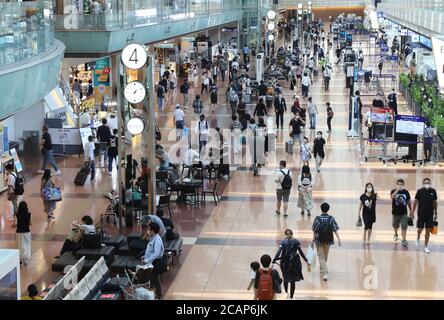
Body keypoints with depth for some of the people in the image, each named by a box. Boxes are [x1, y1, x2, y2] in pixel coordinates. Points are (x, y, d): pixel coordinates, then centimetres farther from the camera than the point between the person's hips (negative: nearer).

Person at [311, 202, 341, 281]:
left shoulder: (317, 219, -15)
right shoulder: (331, 218, -10)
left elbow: (315, 231, -8)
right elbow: (335, 230, -13)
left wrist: (314, 239, 5)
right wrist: (338, 239, -11)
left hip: (319, 240, -3)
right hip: (328, 240, 3)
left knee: (321, 256, 3)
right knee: (325, 255, 25)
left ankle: (325, 273, -10)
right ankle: (322, 267, 48)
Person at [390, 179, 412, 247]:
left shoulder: (406, 192, 1)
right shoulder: (393, 191, -7)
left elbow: (408, 202, 10)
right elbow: (392, 197, -31)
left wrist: (411, 211, 12)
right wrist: (397, 190, -38)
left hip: (404, 213, 0)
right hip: (395, 213, 0)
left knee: (404, 226, -11)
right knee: (395, 226, 19)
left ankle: (404, 240, -10)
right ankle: (396, 235, 46)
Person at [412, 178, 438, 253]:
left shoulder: (433, 191, -1)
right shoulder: (419, 191, -6)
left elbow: (435, 202, 7)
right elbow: (416, 201, 0)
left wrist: (436, 213, 8)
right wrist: (412, 212, 0)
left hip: (430, 214, 1)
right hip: (421, 213, -1)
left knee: (428, 231, 3)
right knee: (420, 229, 5)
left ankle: (426, 247, 12)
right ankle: (418, 238, 40)